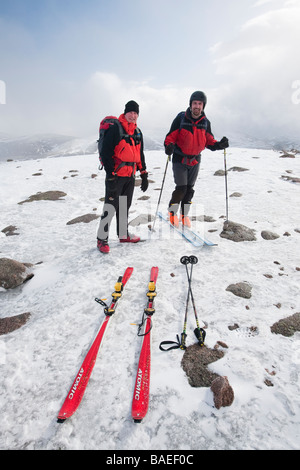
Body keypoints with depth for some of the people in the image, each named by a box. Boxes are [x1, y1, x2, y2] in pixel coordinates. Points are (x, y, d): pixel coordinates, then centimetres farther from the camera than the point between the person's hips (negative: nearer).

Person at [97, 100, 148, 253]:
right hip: (116, 175, -7)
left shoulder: (138, 132, 14)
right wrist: (111, 175, -19)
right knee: (111, 207, -6)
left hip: (130, 176, 7)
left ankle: (123, 235, 29)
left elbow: (140, 155, 21)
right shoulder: (115, 129, -9)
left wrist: (144, 174, 16)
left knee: (125, 206, 15)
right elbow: (106, 153, -14)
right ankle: (102, 239, 6)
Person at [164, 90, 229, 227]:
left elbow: (209, 141, 7)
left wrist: (219, 145, -12)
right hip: (180, 159, -4)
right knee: (181, 188, -11)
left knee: (190, 189, 10)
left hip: (195, 160, 4)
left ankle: (184, 215, 26)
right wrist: (169, 146, -29)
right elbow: (171, 136, -7)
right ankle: (172, 212, 14)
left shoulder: (205, 122, 2)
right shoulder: (181, 118, -10)